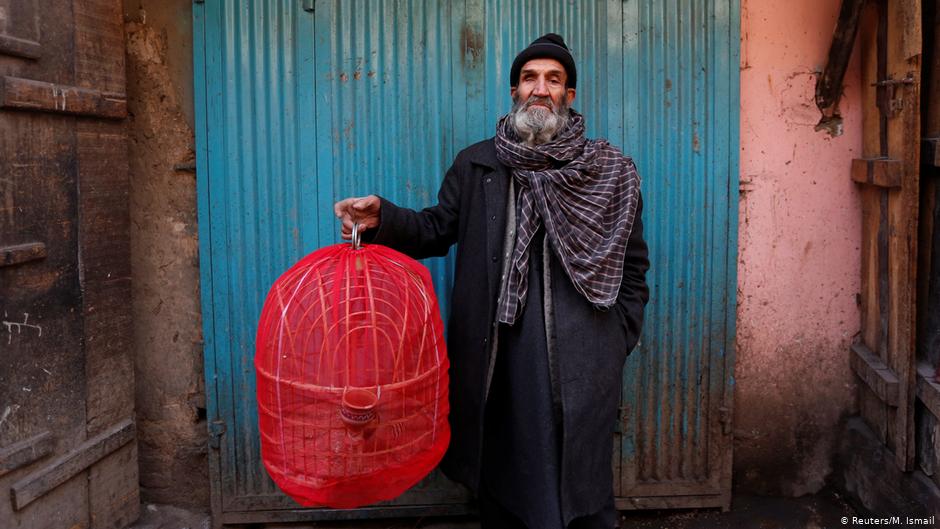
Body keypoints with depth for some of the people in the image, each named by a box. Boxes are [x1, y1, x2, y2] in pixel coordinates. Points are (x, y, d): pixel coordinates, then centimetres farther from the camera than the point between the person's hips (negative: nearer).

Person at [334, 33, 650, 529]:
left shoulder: (611, 171, 4)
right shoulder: (476, 164, 7)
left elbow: (632, 262, 7)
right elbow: (438, 228, 7)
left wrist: (620, 337, 2)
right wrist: (382, 219, -11)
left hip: (580, 357, -1)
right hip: (499, 354, 1)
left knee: (582, 483, 7)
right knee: (500, 469, 15)